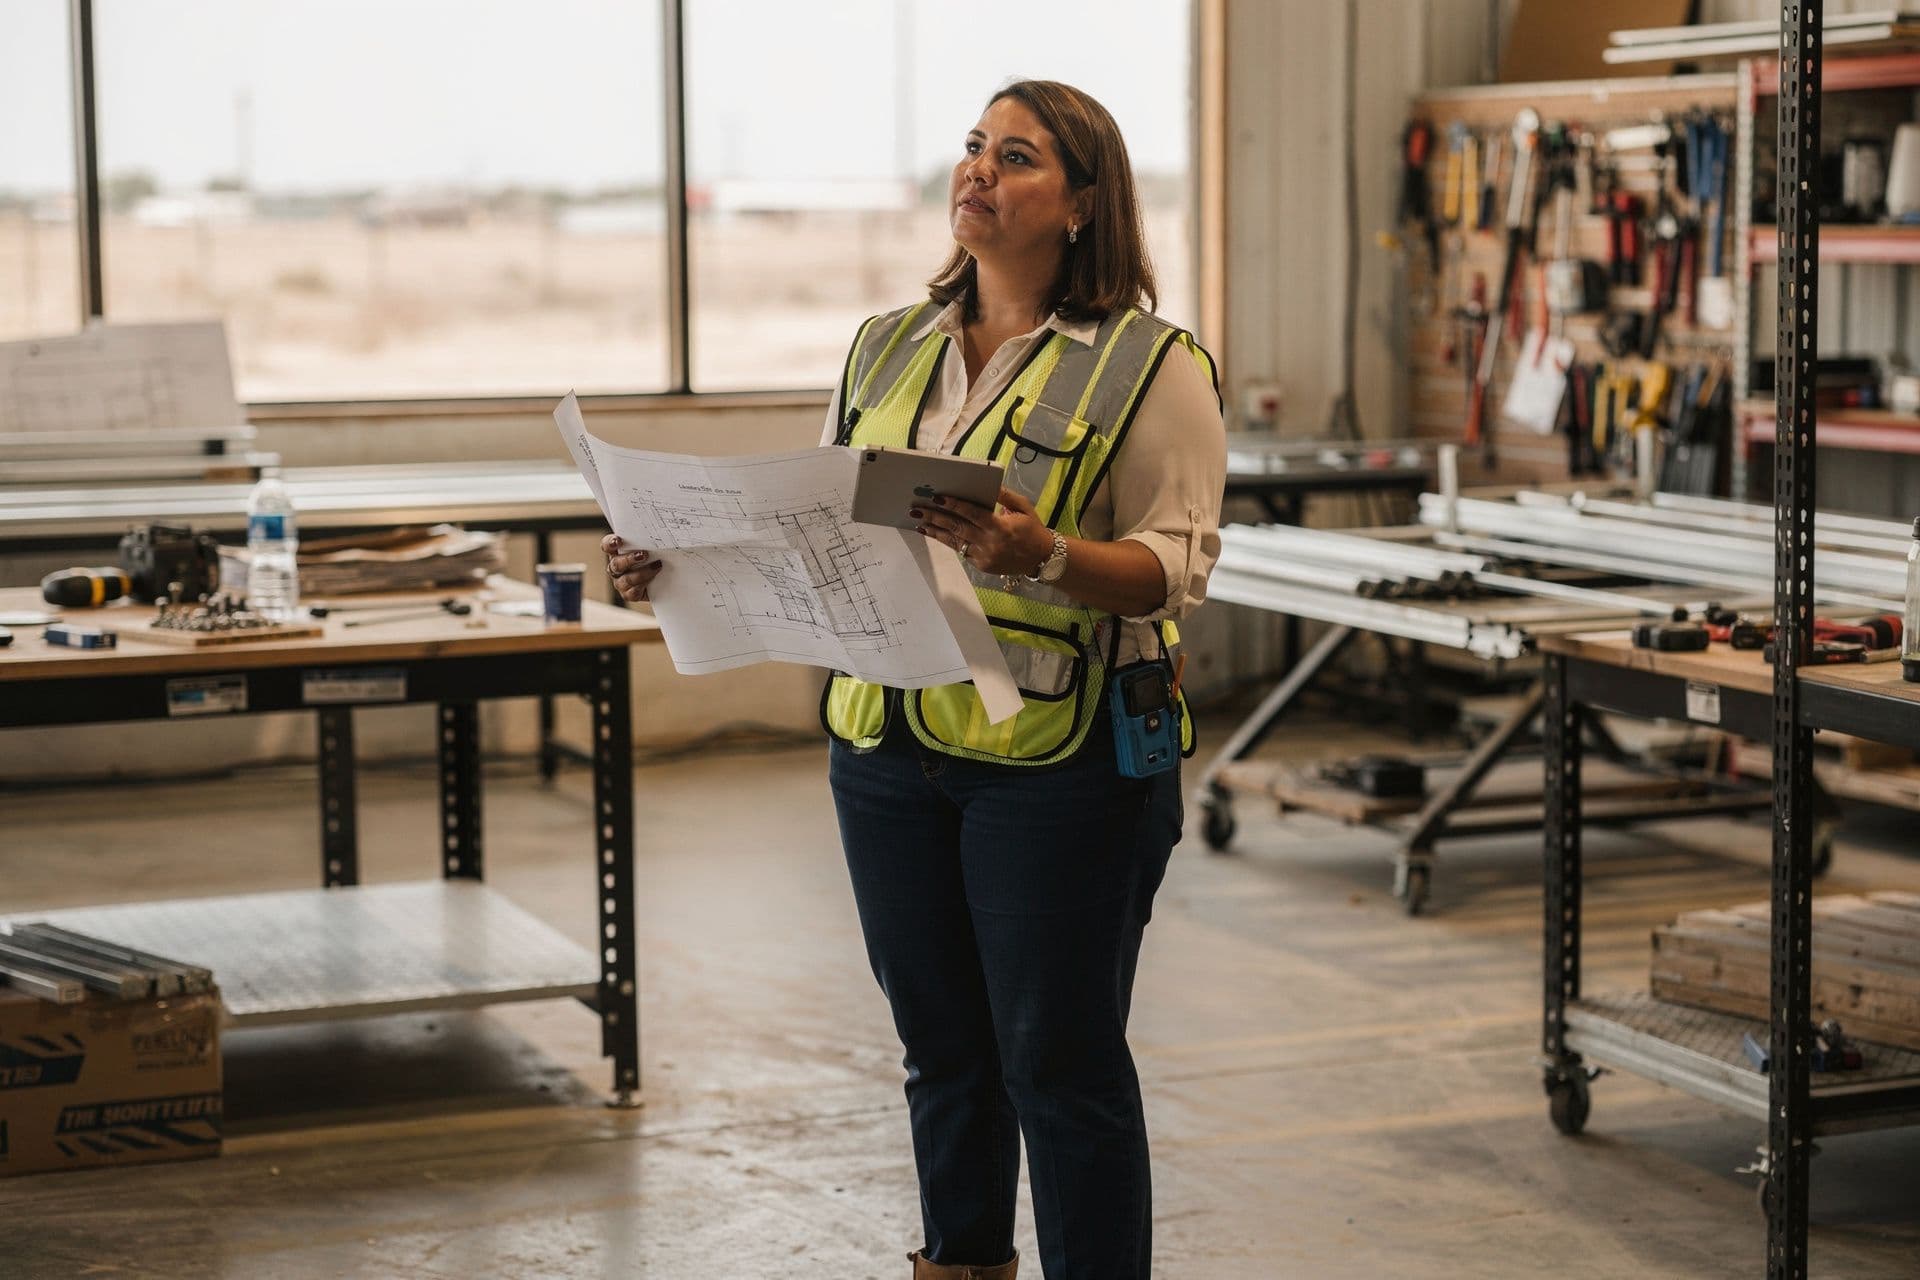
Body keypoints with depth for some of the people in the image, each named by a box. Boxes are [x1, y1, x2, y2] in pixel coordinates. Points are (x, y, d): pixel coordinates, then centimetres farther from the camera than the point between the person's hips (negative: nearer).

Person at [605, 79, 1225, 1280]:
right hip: (888, 745, 6)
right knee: (944, 1049, 15)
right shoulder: (886, 348, 13)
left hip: (1056, 757, -5)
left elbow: (1177, 563, -12)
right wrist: (689, 555, -3)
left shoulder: (1148, 364, -4)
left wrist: (1043, 557, -29)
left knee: (1062, 1063, 0)